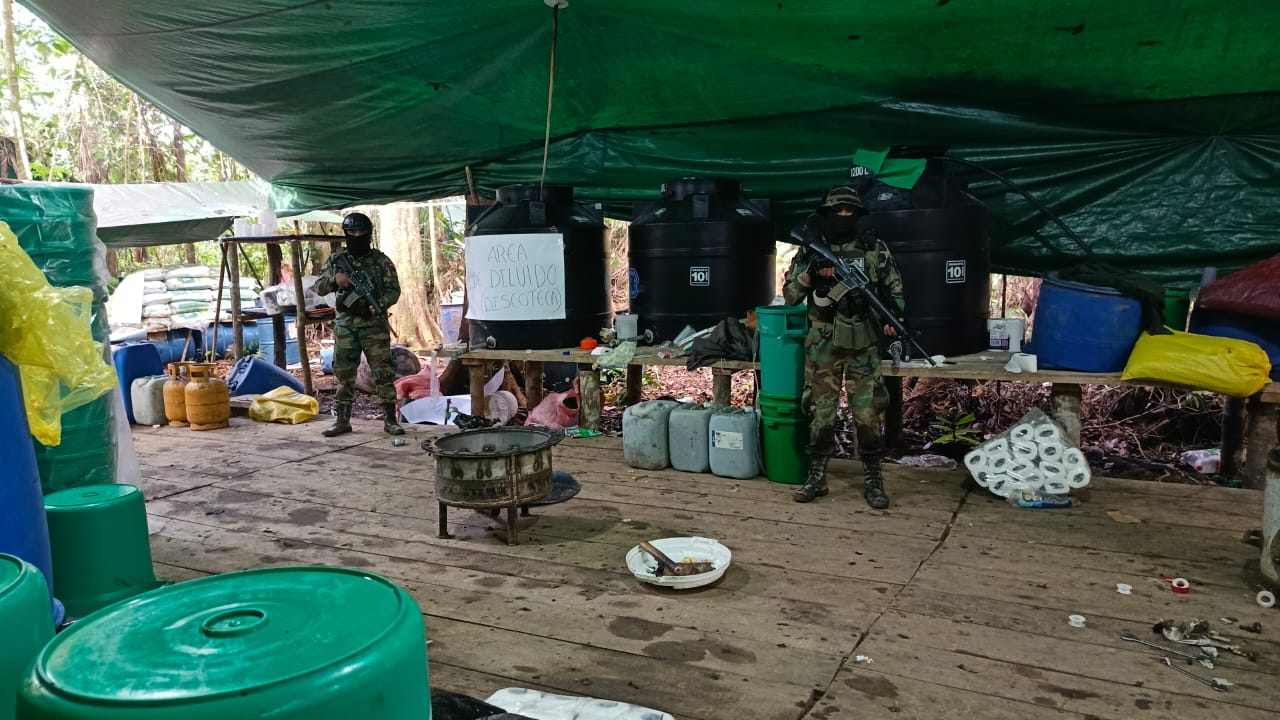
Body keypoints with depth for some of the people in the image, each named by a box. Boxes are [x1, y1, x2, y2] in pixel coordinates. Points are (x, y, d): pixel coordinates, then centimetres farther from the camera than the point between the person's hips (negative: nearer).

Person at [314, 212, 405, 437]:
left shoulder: (381, 260, 1)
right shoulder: (336, 259, 9)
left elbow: (394, 289, -3)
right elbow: (319, 287, 9)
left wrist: (380, 305, -21)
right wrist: (334, 279, -12)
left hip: (375, 327, -2)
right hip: (345, 328, 3)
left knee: (384, 374, -2)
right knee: (344, 375, 8)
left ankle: (390, 419, 5)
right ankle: (342, 420, 16)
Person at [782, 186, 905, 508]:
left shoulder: (875, 248, 4)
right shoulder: (810, 251, 4)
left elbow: (894, 288, 8)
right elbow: (790, 295, 3)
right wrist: (809, 273, -15)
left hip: (863, 346, 0)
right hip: (822, 346, 1)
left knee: (867, 414, -1)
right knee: (821, 413, 5)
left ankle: (873, 480, 11)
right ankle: (816, 477, 16)